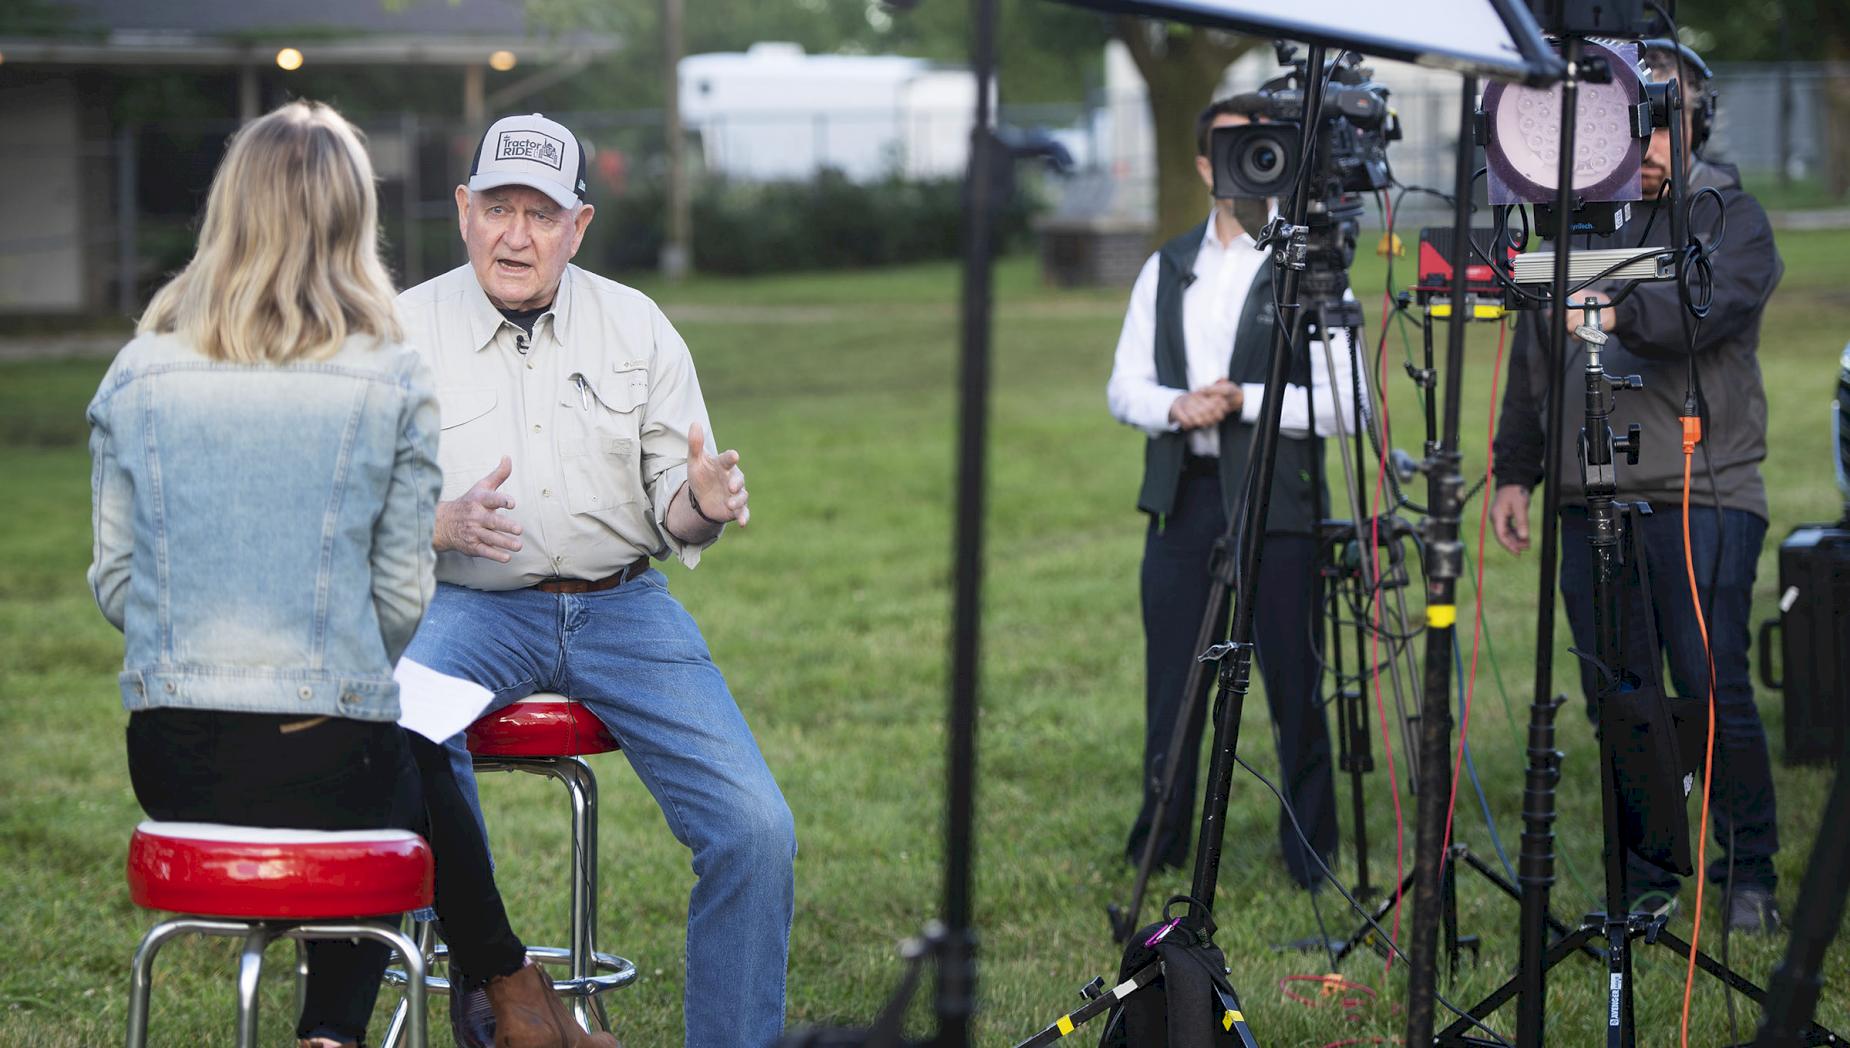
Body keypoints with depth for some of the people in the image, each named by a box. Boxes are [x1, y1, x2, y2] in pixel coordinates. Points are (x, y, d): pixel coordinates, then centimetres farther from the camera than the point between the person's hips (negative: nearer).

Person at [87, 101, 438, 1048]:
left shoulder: (139, 374, 0)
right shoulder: (392, 385, -6)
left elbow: (113, 583, 3)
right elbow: (403, 596, -3)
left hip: (171, 764, 3)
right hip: (330, 755, -3)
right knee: (405, 783, 31)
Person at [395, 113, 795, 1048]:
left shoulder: (637, 328, 7)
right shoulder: (403, 331, 2)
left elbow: (672, 516, 7)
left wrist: (702, 504, -17)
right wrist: (447, 522, -23)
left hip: (623, 609, 2)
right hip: (473, 609, -2)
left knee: (756, 830, -16)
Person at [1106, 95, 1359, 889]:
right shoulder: (1168, 269, 15)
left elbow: (1340, 404, -7)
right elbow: (1124, 387, 11)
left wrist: (1243, 400, -16)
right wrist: (1177, 406, -10)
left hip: (1276, 501, -4)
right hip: (1182, 496, 4)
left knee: (1295, 689, -3)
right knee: (1172, 683, 7)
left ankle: (1311, 856, 6)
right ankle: (1157, 848, 17)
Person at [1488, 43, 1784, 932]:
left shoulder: (1730, 218, 2)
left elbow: (1708, 307, -19)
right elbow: (1531, 359, 24)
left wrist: (1621, 313, -35)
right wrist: (1515, 471, 19)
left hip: (1704, 498, -4)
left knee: (1712, 691, -7)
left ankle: (1750, 875, 7)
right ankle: (1643, 883, 13)